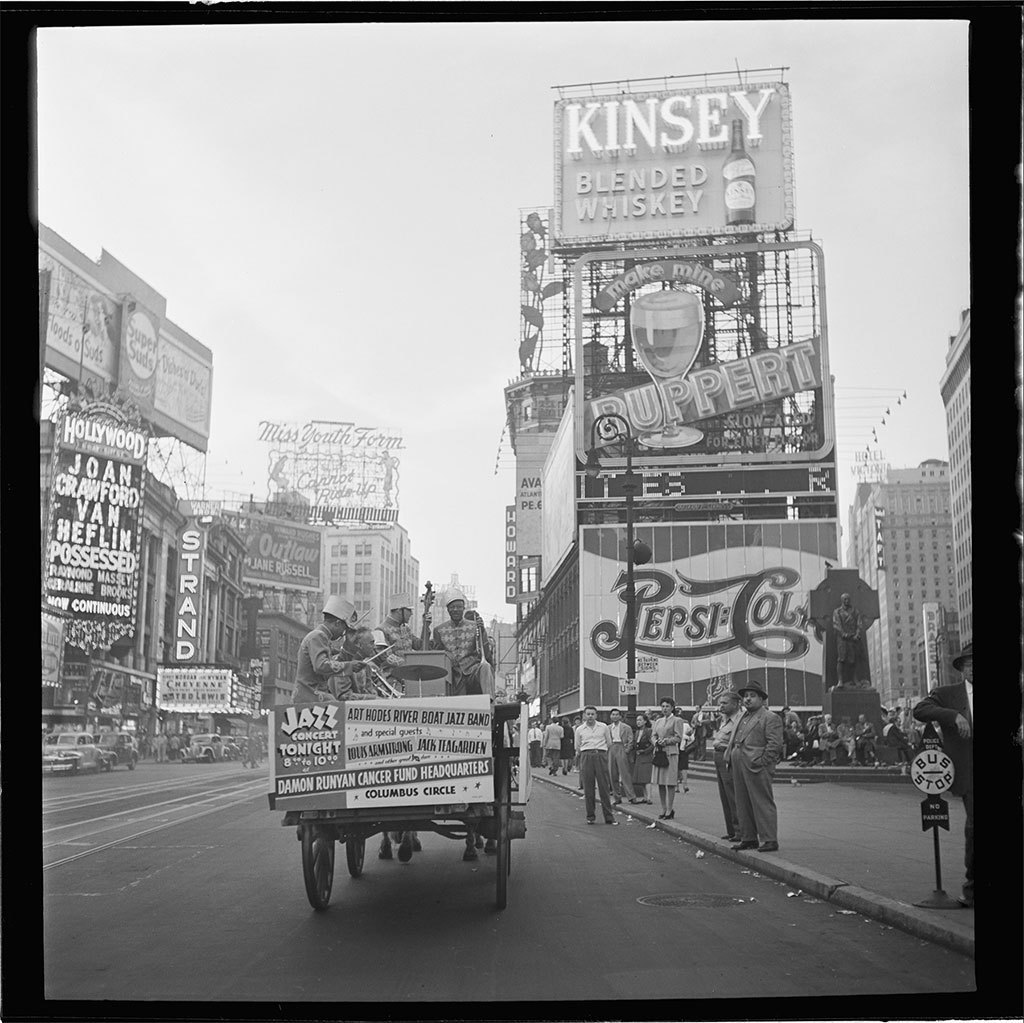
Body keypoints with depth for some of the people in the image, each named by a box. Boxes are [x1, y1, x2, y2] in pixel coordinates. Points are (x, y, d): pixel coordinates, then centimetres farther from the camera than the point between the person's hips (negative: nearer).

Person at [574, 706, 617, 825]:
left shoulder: (603, 727, 8)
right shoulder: (580, 730, 9)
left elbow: (609, 743, 14)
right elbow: (577, 748, 16)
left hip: (601, 756, -1)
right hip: (586, 756, 1)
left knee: (604, 787, -3)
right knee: (588, 788, 1)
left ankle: (609, 816, 1)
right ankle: (590, 816, 8)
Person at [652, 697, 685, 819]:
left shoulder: (677, 720, 1)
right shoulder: (658, 721, 19)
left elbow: (678, 738, -5)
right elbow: (653, 735, 16)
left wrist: (666, 740, -17)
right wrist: (656, 742, -5)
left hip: (671, 753, -6)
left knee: (670, 783, -4)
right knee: (660, 783, 5)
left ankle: (670, 809, 1)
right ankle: (663, 809, 13)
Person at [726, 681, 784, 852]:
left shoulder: (771, 718, -4)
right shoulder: (742, 718, 22)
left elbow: (775, 744, -11)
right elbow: (734, 740, 27)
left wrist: (761, 762, -15)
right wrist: (729, 756, 12)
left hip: (756, 768, -8)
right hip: (739, 767, 8)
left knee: (763, 804, -6)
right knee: (743, 804, 11)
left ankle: (770, 840, -2)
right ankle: (748, 838, 18)